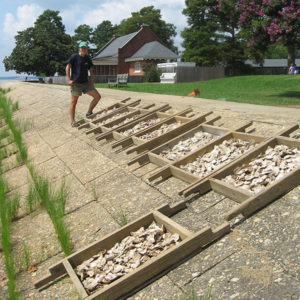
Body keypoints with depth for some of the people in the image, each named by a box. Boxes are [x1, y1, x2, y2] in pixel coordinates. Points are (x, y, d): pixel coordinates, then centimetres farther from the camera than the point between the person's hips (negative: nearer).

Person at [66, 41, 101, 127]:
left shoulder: (88, 59, 9)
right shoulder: (74, 57, -6)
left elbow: (91, 71, 13)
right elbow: (68, 68, -6)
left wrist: (91, 83, 4)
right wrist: (69, 80, -13)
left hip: (86, 83, 5)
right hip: (76, 83, -5)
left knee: (97, 96, -2)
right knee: (73, 102, 1)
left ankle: (89, 113, 12)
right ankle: (72, 121, 11)